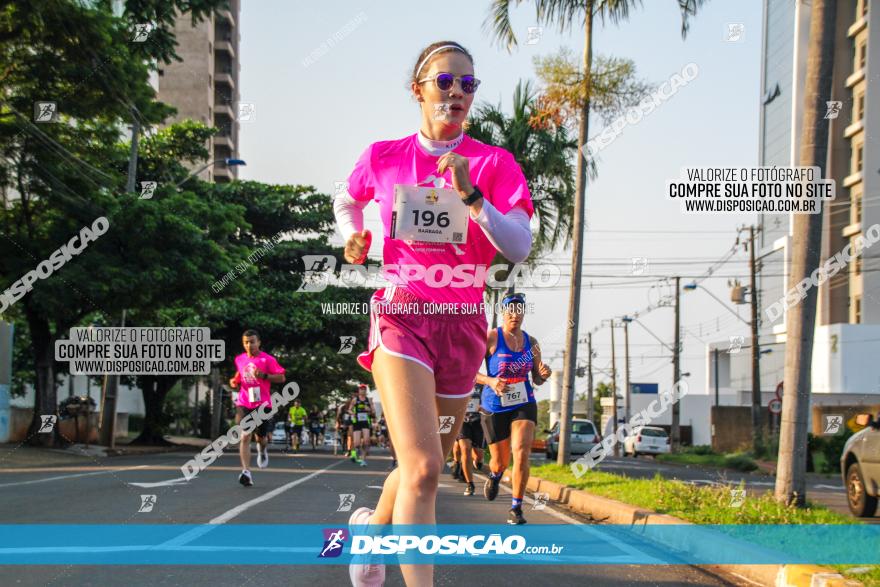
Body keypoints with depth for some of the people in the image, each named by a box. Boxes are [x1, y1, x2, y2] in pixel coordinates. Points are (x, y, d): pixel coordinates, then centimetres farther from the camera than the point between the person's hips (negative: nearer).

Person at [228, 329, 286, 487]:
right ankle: (246, 472, -19)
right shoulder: (239, 360, 10)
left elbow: (281, 378, -5)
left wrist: (264, 375, -19)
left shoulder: (267, 359, -4)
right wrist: (235, 381, 6)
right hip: (244, 404, 2)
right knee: (244, 437, -13)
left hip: (262, 404, -2)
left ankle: (262, 449, 47)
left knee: (261, 437, 7)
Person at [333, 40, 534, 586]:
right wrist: (353, 235, 2)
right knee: (423, 468, -21)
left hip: (463, 324, 3)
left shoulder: (494, 163, -1)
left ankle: (374, 524, 45)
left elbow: (520, 248, -12)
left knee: (427, 464, 15)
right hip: (402, 318, -2)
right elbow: (346, 201, 23)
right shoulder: (383, 157, 2)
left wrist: (470, 194, -24)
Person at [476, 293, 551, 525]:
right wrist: (490, 381, -26)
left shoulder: (531, 342, 5)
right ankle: (494, 475, 48)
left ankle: (516, 509, -10)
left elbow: (537, 379, 14)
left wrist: (543, 374, -9)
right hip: (495, 407, -2)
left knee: (522, 452, -20)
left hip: (524, 405, 2)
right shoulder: (490, 338, -8)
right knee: (500, 462, 8)